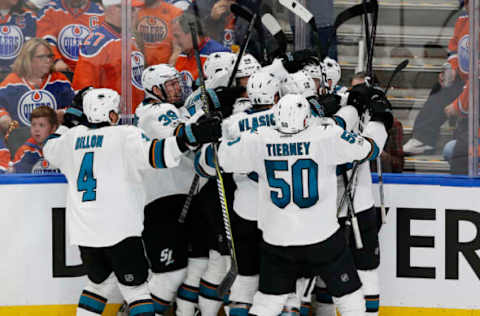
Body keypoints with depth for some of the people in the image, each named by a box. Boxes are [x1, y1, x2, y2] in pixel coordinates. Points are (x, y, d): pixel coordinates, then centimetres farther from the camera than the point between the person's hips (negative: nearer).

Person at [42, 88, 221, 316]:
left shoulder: (72, 137, 11)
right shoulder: (124, 135, -6)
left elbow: (49, 148, 32)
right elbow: (153, 154, -23)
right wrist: (190, 138, -29)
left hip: (84, 232, 6)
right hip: (119, 229, -5)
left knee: (100, 280, 25)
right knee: (135, 287, 1)